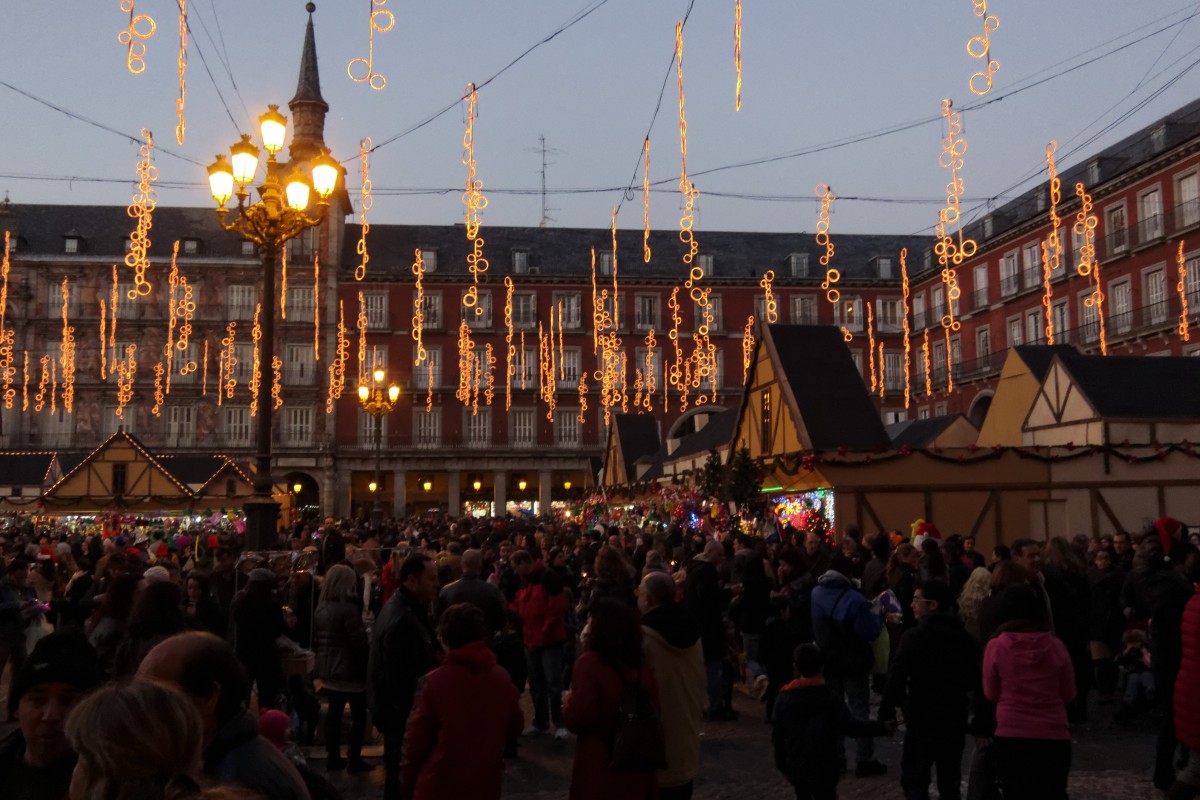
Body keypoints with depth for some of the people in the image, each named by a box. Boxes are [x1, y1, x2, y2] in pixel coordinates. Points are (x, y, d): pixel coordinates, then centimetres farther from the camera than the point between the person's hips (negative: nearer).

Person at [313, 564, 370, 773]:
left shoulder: (321, 607, 5)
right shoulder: (348, 608, -19)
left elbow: (316, 636, 11)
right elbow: (360, 642, -18)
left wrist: (324, 656, 18)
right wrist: (371, 661, -5)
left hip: (328, 668, 7)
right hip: (350, 669, -7)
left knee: (334, 712, 13)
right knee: (359, 715, 3)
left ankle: (333, 757, 18)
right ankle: (354, 759, 4)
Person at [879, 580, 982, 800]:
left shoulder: (914, 637, -14)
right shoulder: (966, 639, 3)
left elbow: (896, 679, -16)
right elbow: (976, 682, 10)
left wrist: (886, 712, -8)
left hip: (922, 720, -5)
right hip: (955, 721, 5)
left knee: (914, 781, 3)